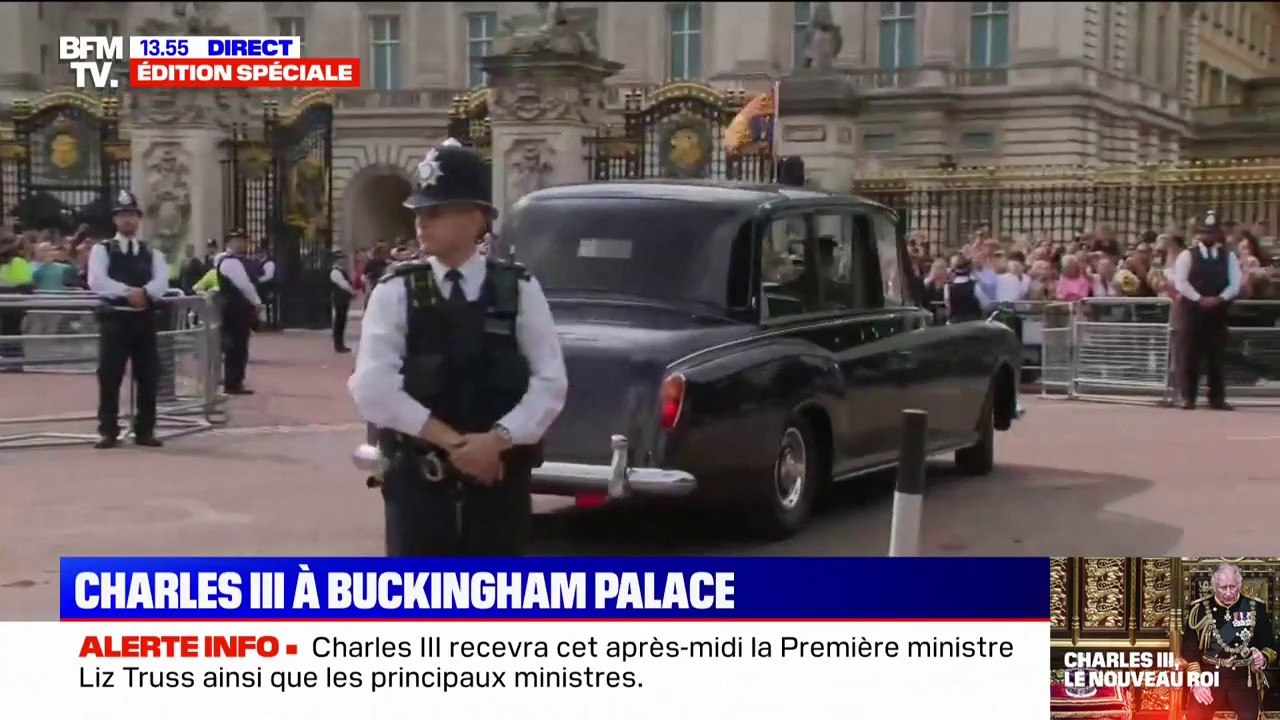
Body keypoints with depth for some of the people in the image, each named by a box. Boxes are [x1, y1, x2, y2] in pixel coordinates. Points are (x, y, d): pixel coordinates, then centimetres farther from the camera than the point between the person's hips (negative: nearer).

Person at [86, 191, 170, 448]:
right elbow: (97, 281, -13)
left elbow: (161, 283, -4)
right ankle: (108, 431, 5)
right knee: (109, 377, -3)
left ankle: (145, 430, 12)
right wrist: (128, 291, -21)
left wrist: (143, 292, -24)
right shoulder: (102, 249, 4)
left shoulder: (152, 253, 13)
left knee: (148, 377, 3)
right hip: (114, 318, -3)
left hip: (144, 319, 3)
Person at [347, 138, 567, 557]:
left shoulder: (519, 290, 1)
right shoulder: (395, 293, -1)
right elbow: (372, 388, -10)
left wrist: (498, 439, -18)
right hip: (419, 478, 0)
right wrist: (449, 439, -16)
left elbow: (551, 381, -4)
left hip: (500, 478, 1)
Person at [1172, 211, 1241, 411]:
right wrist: (1199, 299, -17)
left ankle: (1217, 398, 9)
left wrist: (1219, 299, -14)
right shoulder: (1187, 255, 2)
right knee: (1190, 354, -3)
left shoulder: (1229, 257, 10)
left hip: (1218, 310, 2)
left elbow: (1234, 284, 3)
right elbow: (1180, 282, -7)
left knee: (1216, 355, 5)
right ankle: (1188, 397, 2)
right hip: (1193, 308, -2)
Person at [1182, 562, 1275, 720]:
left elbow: (1269, 645, 11)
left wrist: (1264, 658, -12)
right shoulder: (1199, 609, 3)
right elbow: (1189, 649, 2)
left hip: (1244, 678, 0)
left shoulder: (1256, 608, 6)